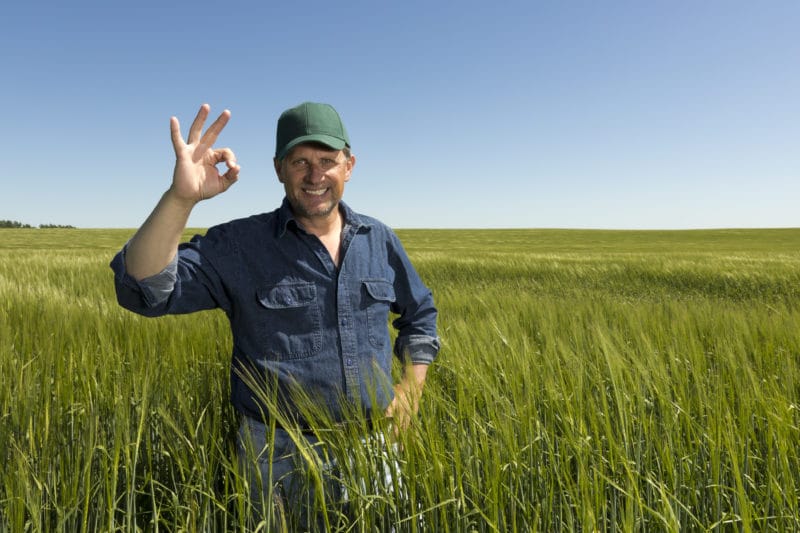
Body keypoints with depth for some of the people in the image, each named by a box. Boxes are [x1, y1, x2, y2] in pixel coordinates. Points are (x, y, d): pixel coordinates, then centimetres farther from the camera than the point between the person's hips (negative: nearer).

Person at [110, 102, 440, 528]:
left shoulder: (379, 241, 2)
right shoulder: (238, 247, -11)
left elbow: (420, 314, 15)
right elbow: (144, 288, -22)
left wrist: (411, 388, 4)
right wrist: (181, 197, -36)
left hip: (373, 446, 4)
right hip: (281, 457, -3)